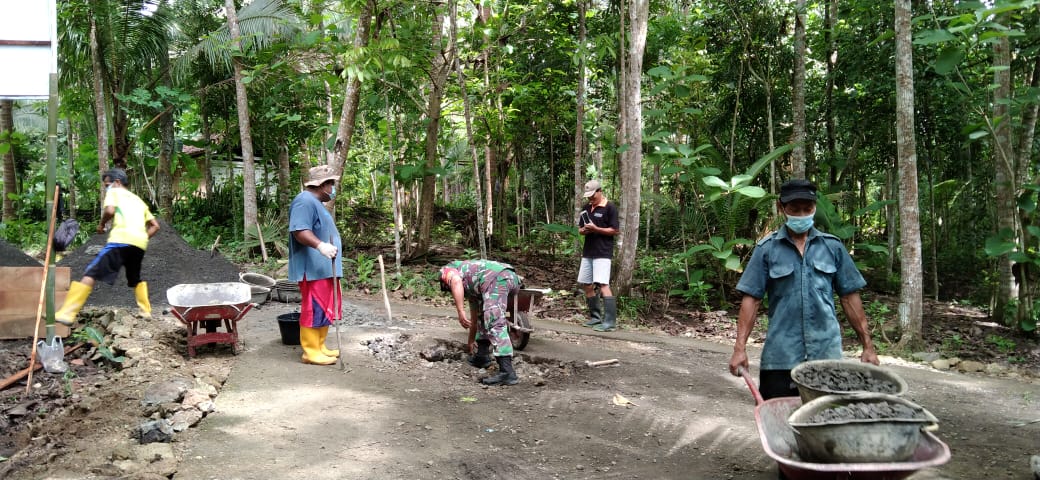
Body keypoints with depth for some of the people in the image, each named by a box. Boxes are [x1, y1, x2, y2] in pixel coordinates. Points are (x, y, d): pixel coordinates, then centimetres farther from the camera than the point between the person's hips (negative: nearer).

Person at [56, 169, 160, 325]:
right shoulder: (138, 200, 34)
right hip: (140, 243, 6)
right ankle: (145, 311, 26)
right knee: (136, 278, 30)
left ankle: (67, 313, -20)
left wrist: (101, 224, 11)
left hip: (122, 239, -6)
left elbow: (110, 210, -5)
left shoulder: (114, 192, 16)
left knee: (91, 273, -10)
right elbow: (155, 225, 29)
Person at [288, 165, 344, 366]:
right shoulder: (305, 201, -14)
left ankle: (319, 347, 19)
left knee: (326, 309, 13)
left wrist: (327, 247, 40)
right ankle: (310, 351, -6)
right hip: (313, 268, -11)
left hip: (325, 268, 11)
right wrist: (320, 245, -39)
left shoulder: (316, 203, 22)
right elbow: (300, 231, -27)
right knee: (314, 309, -9)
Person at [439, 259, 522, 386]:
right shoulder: (470, 288, 40)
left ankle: (507, 372, -21)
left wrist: (460, 312, -12)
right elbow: (475, 316, 49)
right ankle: (482, 356, 31)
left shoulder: (447, 270, 19)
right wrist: (471, 339, 62)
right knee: (484, 315, 30)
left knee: (494, 324, -13)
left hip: (497, 279, -9)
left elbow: (456, 281, -8)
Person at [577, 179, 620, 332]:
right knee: (587, 285, 10)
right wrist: (584, 230, -4)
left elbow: (615, 230, -9)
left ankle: (610, 322, -16)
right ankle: (595, 317, 21)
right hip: (588, 252, 8)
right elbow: (580, 229, 20)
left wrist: (596, 229, -19)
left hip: (603, 253, -8)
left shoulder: (609, 207, -6)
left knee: (603, 284, -15)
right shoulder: (586, 208, 15)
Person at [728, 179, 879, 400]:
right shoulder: (767, 248, 2)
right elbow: (751, 299, -1)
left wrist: (868, 346, 7)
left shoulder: (833, 247, 7)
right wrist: (740, 348, -8)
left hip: (826, 352, 2)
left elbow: (850, 298, 9)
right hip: (781, 356, -1)